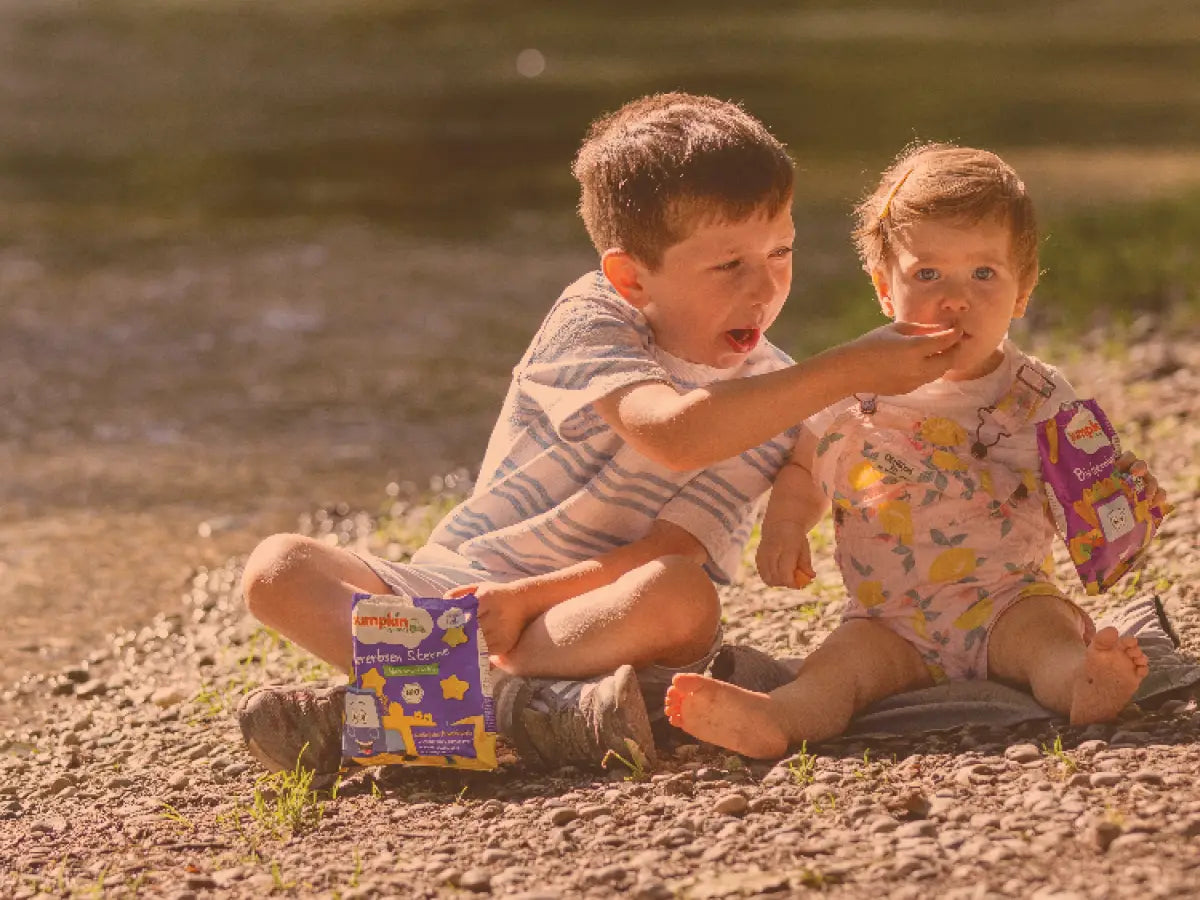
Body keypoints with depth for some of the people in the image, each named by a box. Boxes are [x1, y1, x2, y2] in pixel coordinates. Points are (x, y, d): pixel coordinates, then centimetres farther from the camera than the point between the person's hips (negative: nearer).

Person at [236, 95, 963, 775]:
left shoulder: (772, 396, -2)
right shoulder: (589, 324, -10)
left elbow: (668, 552, -13)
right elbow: (674, 432, -32)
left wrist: (528, 598, -28)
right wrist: (851, 371, -35)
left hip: (608, 621, 0)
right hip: (456, 587, 0)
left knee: (680, 598, -34)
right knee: (280, 568, -22)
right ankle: (541, 704, -40)